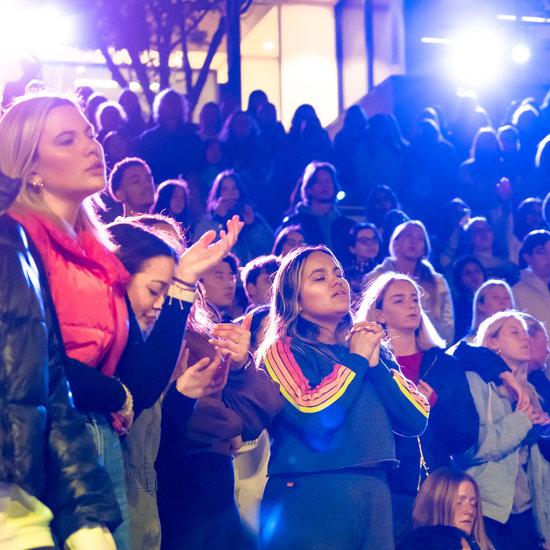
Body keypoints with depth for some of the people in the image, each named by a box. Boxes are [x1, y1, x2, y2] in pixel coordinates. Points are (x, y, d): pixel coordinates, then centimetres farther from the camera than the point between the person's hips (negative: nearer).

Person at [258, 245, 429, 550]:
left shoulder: (369, 346, 13)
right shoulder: (283, 349, -2)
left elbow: (416, 420, 5)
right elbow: (313, 419, -19)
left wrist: (375, 364, -5)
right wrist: (355, 360, -7)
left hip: (375, 494, 5)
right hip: (308, 497, -5)